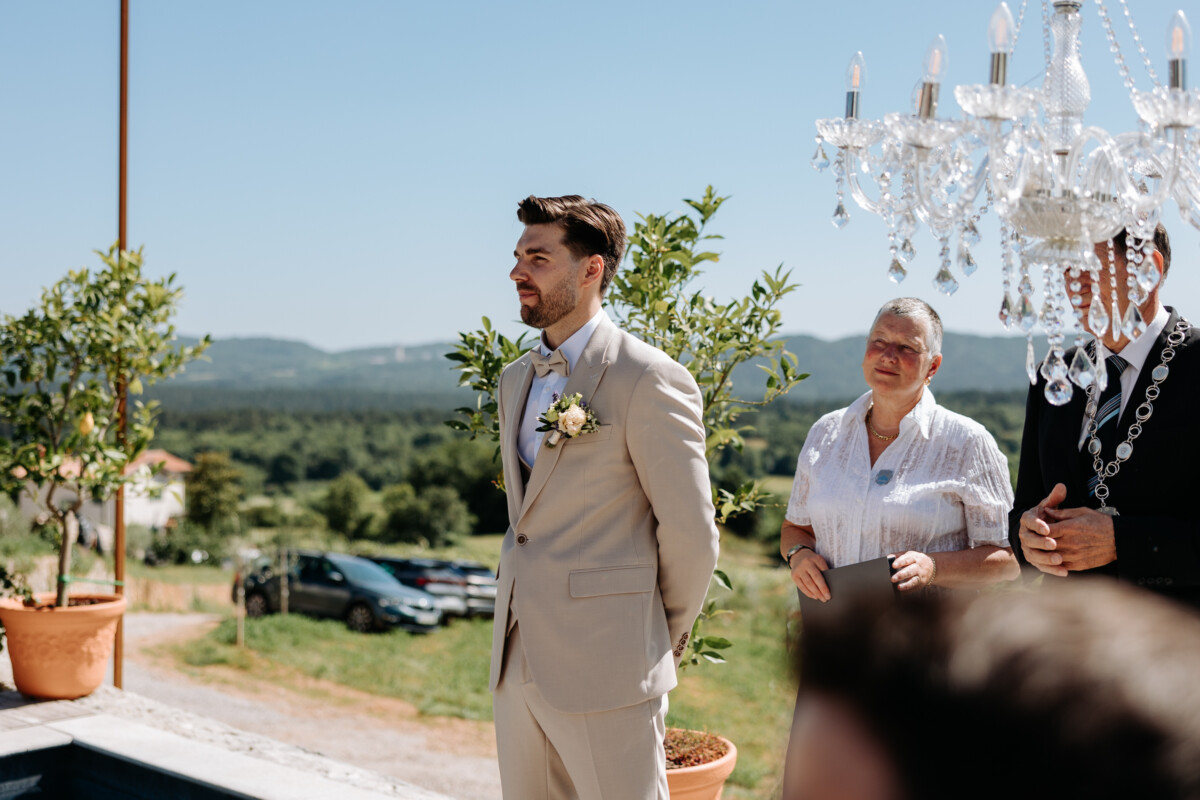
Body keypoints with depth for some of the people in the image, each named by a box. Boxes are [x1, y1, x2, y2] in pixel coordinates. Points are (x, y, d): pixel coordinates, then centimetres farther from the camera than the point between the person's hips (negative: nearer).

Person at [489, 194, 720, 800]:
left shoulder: (651, 380, -13)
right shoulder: (515, 381, 13)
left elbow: (690, 533, -10)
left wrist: (665, 637, 2)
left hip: (607, 666, -7)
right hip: (517, 660, 8)